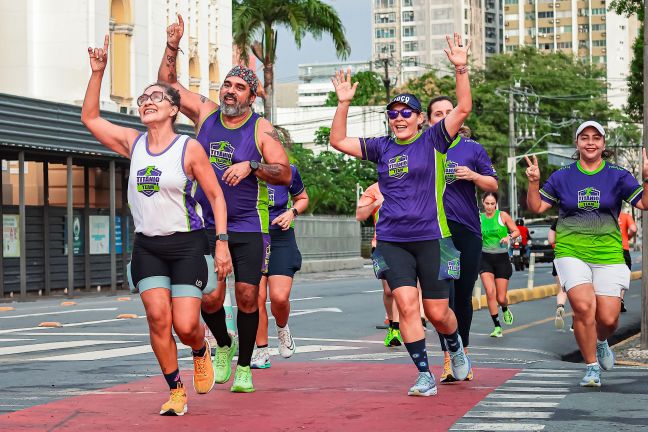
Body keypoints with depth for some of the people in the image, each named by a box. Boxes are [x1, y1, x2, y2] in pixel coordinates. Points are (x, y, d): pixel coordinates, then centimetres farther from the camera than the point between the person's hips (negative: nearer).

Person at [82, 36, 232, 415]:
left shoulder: (190, 148, -7)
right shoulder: (133, 143, 6)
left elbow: (216, 196, -4)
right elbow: (90, 118, 13)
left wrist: (222, 243, -11)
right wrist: (98, 72, 4)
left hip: (188, 245, -4)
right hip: (148, 246, 4)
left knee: (185, 326, -10)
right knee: (158, 318, -10)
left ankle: (201, 352, 27)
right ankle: (177, 392, 4)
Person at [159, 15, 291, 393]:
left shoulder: (262, 129, -3)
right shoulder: (206, 113, 5)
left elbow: (285, 173, -10)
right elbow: (168, 81, 11)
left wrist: (251, 166, -23)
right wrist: (172, 47, -2)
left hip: (249, 226, -2)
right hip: (208, 224, 2)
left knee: (248, 296, -4)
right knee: (210, 298, -4)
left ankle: (244, 366, 13)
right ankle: (223, 346, 26)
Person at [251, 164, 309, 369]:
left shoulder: (288, 170, -3)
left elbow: (302, 198, 15)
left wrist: (292, 212, -5)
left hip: (280, 238, 0)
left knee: (280, 297, -14)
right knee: (257, 297, -5)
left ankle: (282, 328, 21)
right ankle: (262, 353, 10)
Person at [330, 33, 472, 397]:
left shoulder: (433, 141, 1)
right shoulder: (382, 148, 10)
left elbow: (463, 109, -10)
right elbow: (339, 141, 12)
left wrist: (461, 69, -19)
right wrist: (344, 103, 2)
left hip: (431, 238, -2)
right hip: (391, 240, 2)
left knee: (437, 312, 3)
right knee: (406, 306, -10)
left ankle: (457, 349, 36)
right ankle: (425, 376, -2)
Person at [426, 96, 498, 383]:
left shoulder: (472, 149, 10)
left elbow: (493, 185, 10)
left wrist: (473, 176, -7)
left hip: (468, 230, 2)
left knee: (464, 296, 8)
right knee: (444, 293, -12)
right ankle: (449, 359, -11)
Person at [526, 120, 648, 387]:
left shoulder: (618, 175, 5)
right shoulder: (562, 177, 8)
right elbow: (536, 207, 9)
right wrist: (533, 182, -6)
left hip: (608, 255, 1)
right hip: (571, 252, 0)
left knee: (608, 319, -5)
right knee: (583, 306, -22)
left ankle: (601, 342, 34)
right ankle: (591, 368, -5)